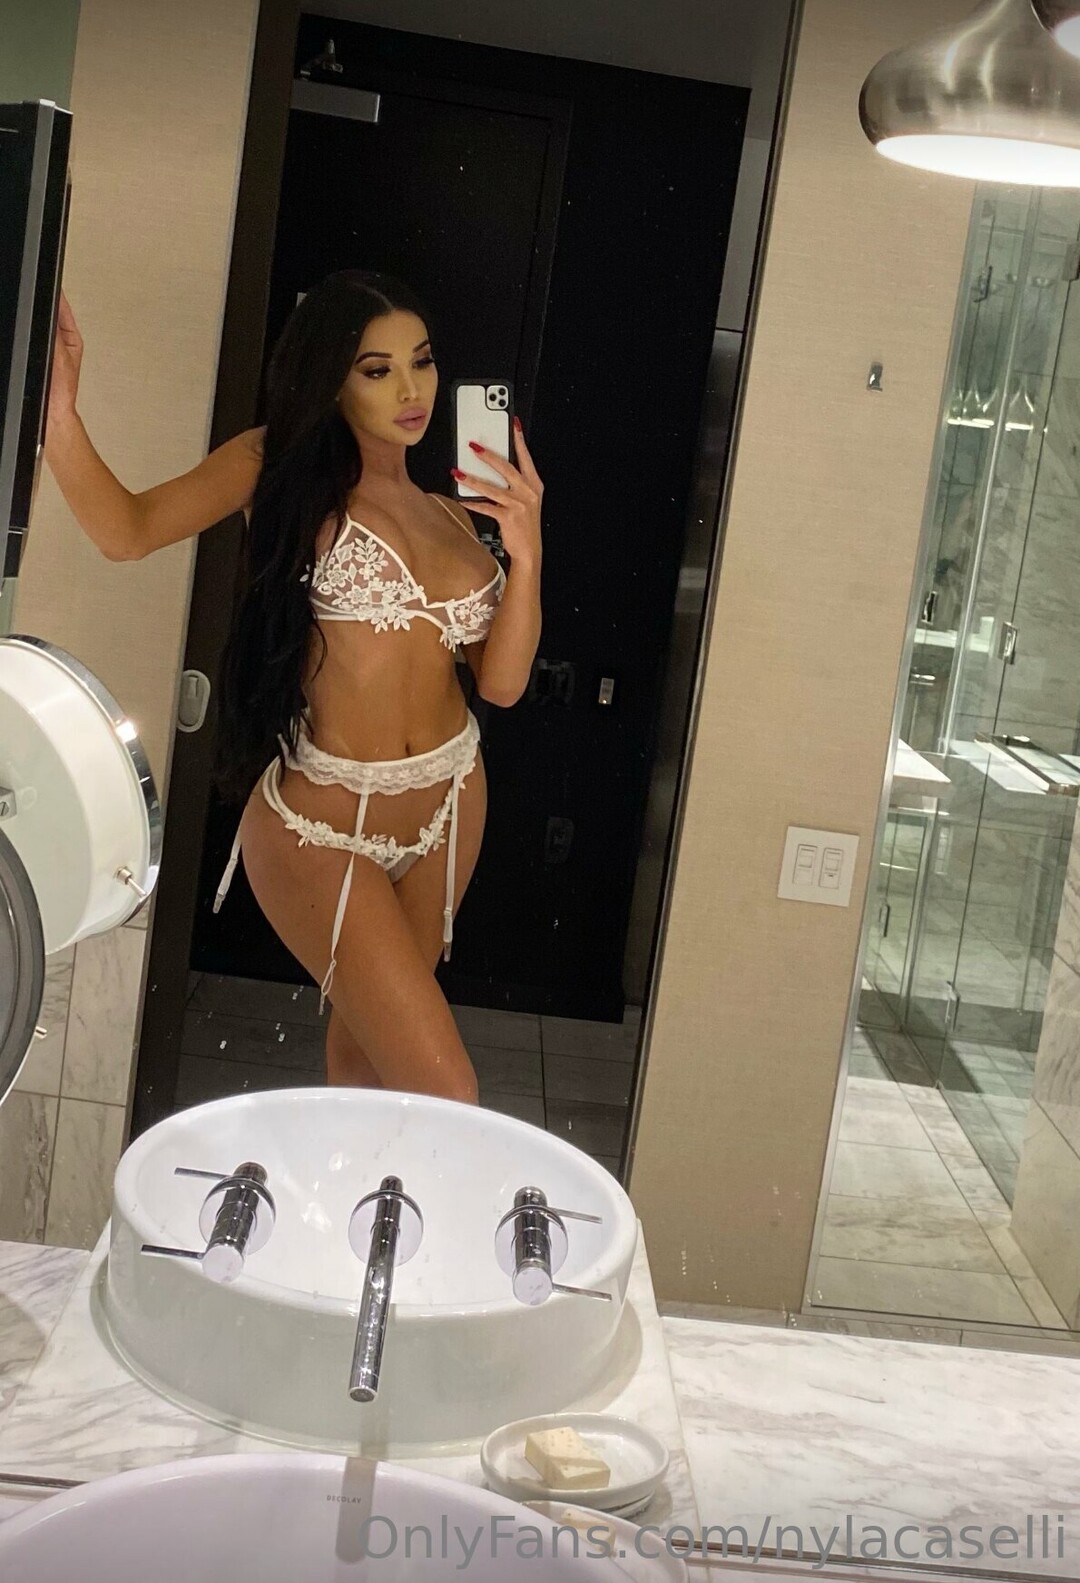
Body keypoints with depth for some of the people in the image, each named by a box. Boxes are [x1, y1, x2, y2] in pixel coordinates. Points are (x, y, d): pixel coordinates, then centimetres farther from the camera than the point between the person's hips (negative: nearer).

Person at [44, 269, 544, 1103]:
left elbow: (502, 681, 1)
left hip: (447, 806, 5)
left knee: (368, 1035, 22)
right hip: (325, 822, -5)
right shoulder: (283, 466, -4)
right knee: (447, 1100, -8)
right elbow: (128, 529, -18)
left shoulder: (452, 512, 9)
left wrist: (525, 552, -12)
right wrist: (57, 398, -30)